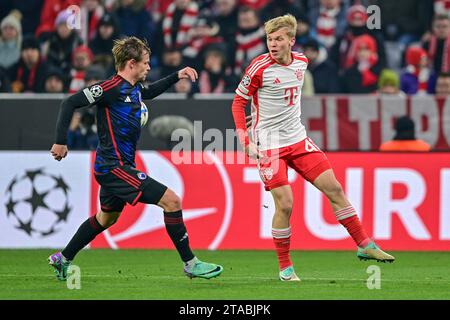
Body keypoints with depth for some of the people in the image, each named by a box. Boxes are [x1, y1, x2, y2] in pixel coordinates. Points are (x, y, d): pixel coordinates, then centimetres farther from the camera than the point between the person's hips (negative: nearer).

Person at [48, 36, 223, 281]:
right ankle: (190, 263, -7)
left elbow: (149, 92, 35)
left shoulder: (134, 88, 10)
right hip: (115, 167, -11)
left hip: (111, 168, 11)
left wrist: (177, 76, 23)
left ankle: (63, 260, 40)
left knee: (107, 218, 29)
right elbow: (70, 103, -18)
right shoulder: (112, 87, -17)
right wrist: (61, 141, -21)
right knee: (171, 201, -13)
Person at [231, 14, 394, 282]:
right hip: (269, 144, -5)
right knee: (285, 204, -12)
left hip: (298, 139, 5)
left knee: (334, 189, 0)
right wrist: (245, 140, -13)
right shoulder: (260, 67, -13)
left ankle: (365, 246, 10)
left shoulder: (301, 62, 3)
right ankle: (285, 267, 4)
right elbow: (239, 102, -5)